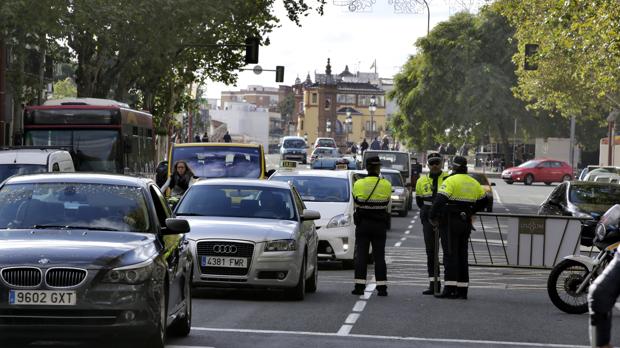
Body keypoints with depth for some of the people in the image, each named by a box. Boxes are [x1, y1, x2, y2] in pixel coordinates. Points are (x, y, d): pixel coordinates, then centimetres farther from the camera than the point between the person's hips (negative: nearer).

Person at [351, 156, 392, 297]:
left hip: (362, 223, 0)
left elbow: (356, 203, 4)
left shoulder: (358, 184, -5)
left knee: (361, 255, 3)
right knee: (379, 256, 5)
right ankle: (382, 287, 3)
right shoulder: (386, 185, -6)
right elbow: (387, 204, 3)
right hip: (380, 224, 0)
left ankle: (359, 286, -1)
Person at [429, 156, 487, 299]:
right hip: (466, 222, 7)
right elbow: (483, 201, 21)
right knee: (462, 255, 11)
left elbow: (439, 201, -20)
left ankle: (450, 288, -12)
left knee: (450, 254, -6)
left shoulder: (450, 181, -12)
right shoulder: (473, 183, 11)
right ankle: (462, 290, 11)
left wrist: (432, 217, -9)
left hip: (450, 222, -7)